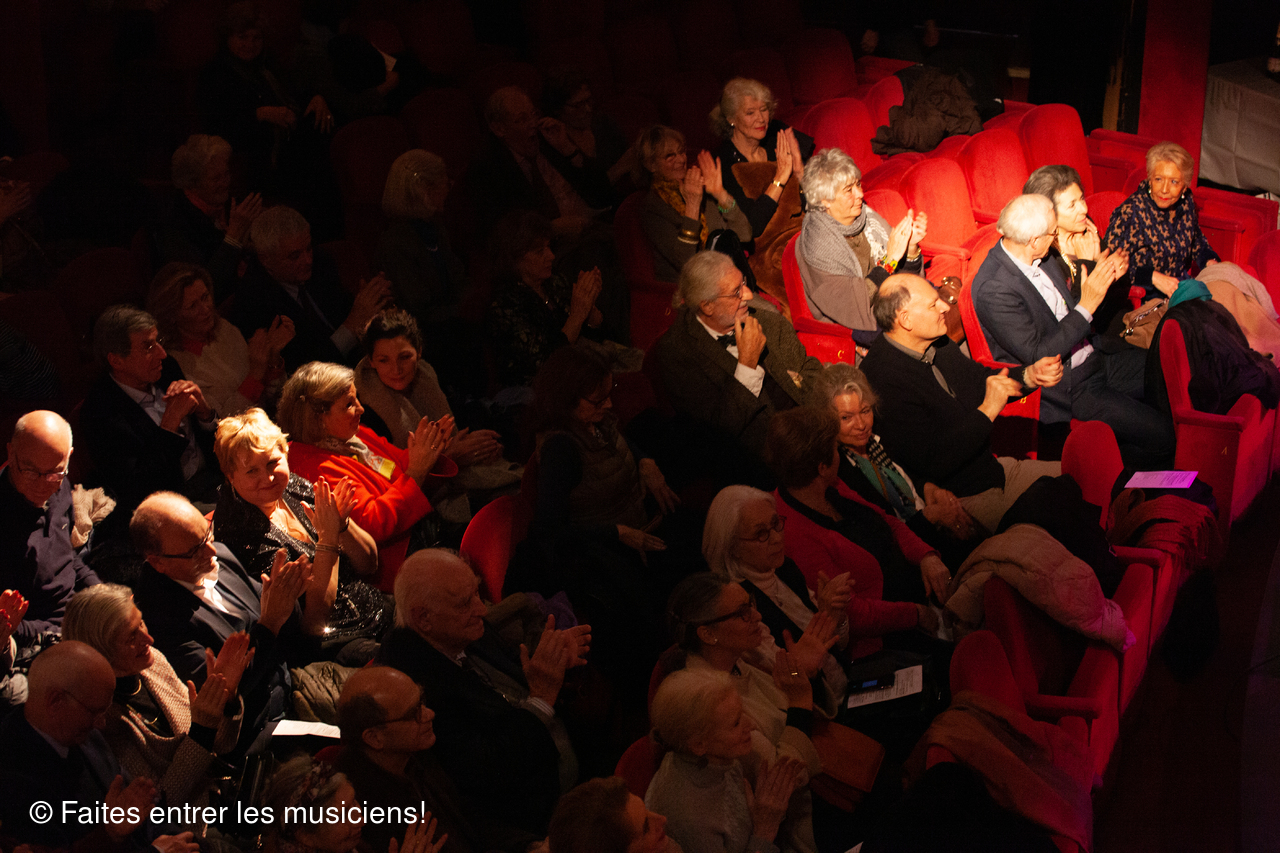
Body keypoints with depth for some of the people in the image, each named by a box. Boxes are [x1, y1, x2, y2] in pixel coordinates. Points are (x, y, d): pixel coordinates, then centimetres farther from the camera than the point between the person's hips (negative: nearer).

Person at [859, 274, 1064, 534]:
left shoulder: (938, 345, 3)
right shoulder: (884, 380, -26)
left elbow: (980, 380, 22)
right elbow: (934, 462, -28)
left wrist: (1031, 375, 2)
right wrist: (988, 410, -22)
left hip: (994, 471, 10)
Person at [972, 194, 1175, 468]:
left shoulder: (1042, 259, 1)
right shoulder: (993, 290, -26)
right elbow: (1038, 356, -25)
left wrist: (1103, 278, -2)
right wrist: (1087, 306, -26)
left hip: (1095, 359, 9)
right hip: (1069, 389, -9)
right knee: (1162, 435, -17)